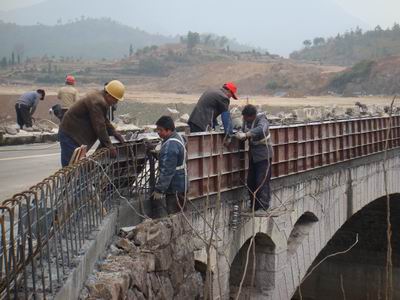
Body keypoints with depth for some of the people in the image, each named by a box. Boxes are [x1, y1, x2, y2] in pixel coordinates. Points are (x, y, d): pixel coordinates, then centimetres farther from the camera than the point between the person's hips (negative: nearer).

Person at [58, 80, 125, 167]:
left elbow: (104, 120, 21)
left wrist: (114, 133, 10)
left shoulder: (100, 97, 9)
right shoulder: (98, 102, -25)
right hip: (70, 134, -11)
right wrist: (109, 146, -21)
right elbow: (99, 126, -26)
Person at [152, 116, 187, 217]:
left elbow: (167, 171, -27)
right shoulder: (177, 137, 7)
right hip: (180, 184, 11)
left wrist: (159, 190, -24)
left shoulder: (170, 145, -26)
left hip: (174, 187, -11)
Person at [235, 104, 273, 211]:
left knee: (262, 182, -10)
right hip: (253, 155, 8)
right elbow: (245, 134, 3)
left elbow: (260, 130, -41)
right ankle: (255, 206, 21)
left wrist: (245, 134, -49)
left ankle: (263, 207, -6)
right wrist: (240, 135, -21)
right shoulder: (246, 121, 3)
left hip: (263, 155, -8)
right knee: (250, 181, 9)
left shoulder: (261, 120, -19)